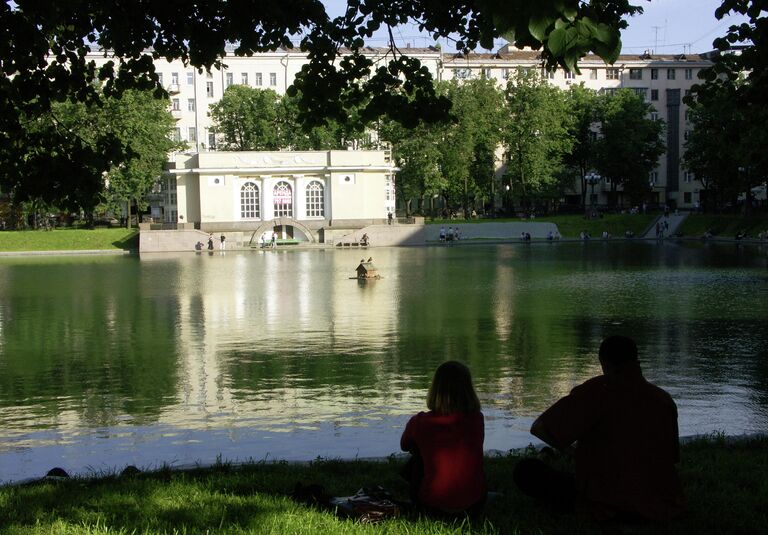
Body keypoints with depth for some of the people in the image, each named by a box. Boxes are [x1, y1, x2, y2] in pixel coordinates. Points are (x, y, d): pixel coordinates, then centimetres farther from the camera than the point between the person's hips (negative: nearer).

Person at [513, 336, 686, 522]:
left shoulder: (597, 390, -9)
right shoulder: (665, 399, 4)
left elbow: (539, 428, -9)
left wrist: (570, 449, 11)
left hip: (608, 507, -6)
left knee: (526, 470, 5)